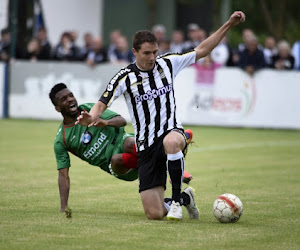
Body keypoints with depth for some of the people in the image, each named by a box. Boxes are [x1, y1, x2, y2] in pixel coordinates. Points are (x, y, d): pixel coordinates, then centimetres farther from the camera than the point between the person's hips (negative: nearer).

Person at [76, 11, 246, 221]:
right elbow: (102, 104, -9)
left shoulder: (168, 63, 2)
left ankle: (177, 199, -24)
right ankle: (186, 197, 30)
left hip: (172, 131, 0)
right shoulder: (125, 77, -6)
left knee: (171, 142, -43)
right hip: (146, 146, 0)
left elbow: (202, 50, 10)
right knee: (155, 214, -7)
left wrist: (229, 25, 6)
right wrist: (91, 118, -32)